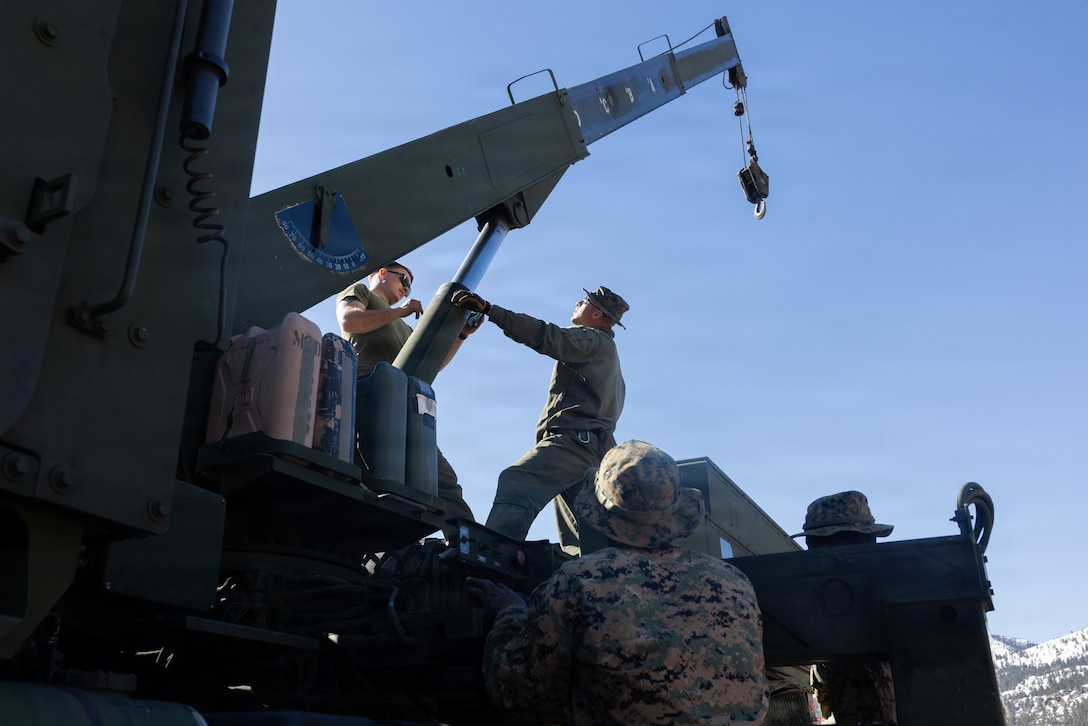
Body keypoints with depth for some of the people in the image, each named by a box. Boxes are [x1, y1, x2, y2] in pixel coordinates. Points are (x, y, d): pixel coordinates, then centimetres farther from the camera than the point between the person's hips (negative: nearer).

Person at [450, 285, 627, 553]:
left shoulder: (591, 340, -1)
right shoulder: (608, 351, 31)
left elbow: (544, 335, -17)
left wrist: (488, 309, -21)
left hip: (574, 439, -11)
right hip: (594, 449, 11)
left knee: (515, 482, -28)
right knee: (580, 541, 10)